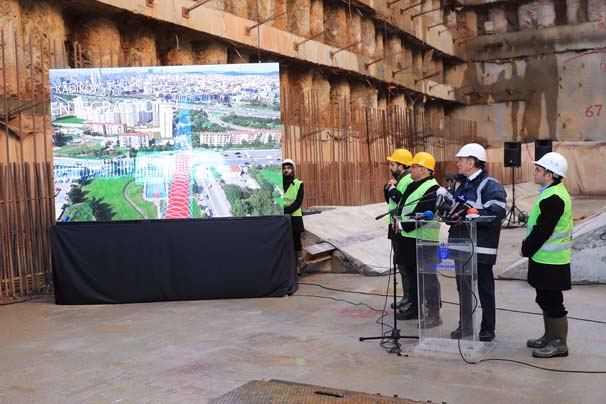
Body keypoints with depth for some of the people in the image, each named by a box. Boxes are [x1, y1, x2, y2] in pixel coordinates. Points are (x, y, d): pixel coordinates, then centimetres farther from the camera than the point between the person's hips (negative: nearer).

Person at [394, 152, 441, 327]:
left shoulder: (432, 189, -17)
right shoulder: (412, 186, 15)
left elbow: (422, 215, -23)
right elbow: (403, 205, 24)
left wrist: (403, 225, -17)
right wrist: (398, 221, 6)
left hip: (424, 240, -10)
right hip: (408, 238, 10)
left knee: (428, 277, -4)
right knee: (412, 274, 19)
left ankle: (434, 314, 2)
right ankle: (415, 307, 32)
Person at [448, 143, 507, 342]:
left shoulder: (490, 186, -12)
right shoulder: (460, 184, 15)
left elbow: (496, 214, -22)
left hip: (481, 247, -8)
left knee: (485, 288, 4)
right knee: (463, 286, 15)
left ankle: (487, 329, 15)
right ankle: (465, 326, 27)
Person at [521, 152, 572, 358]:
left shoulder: (553, 198, -22)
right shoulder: (553, 193, 12)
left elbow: (542, 231, -22)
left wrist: (526, 249, -10)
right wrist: (527, 247, 13)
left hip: (550, 261, -11)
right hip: (546, 258, 11)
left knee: (552, 302, -1)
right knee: (545, 300, 19)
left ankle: (559, 344, 8)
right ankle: (549, 337, 30)